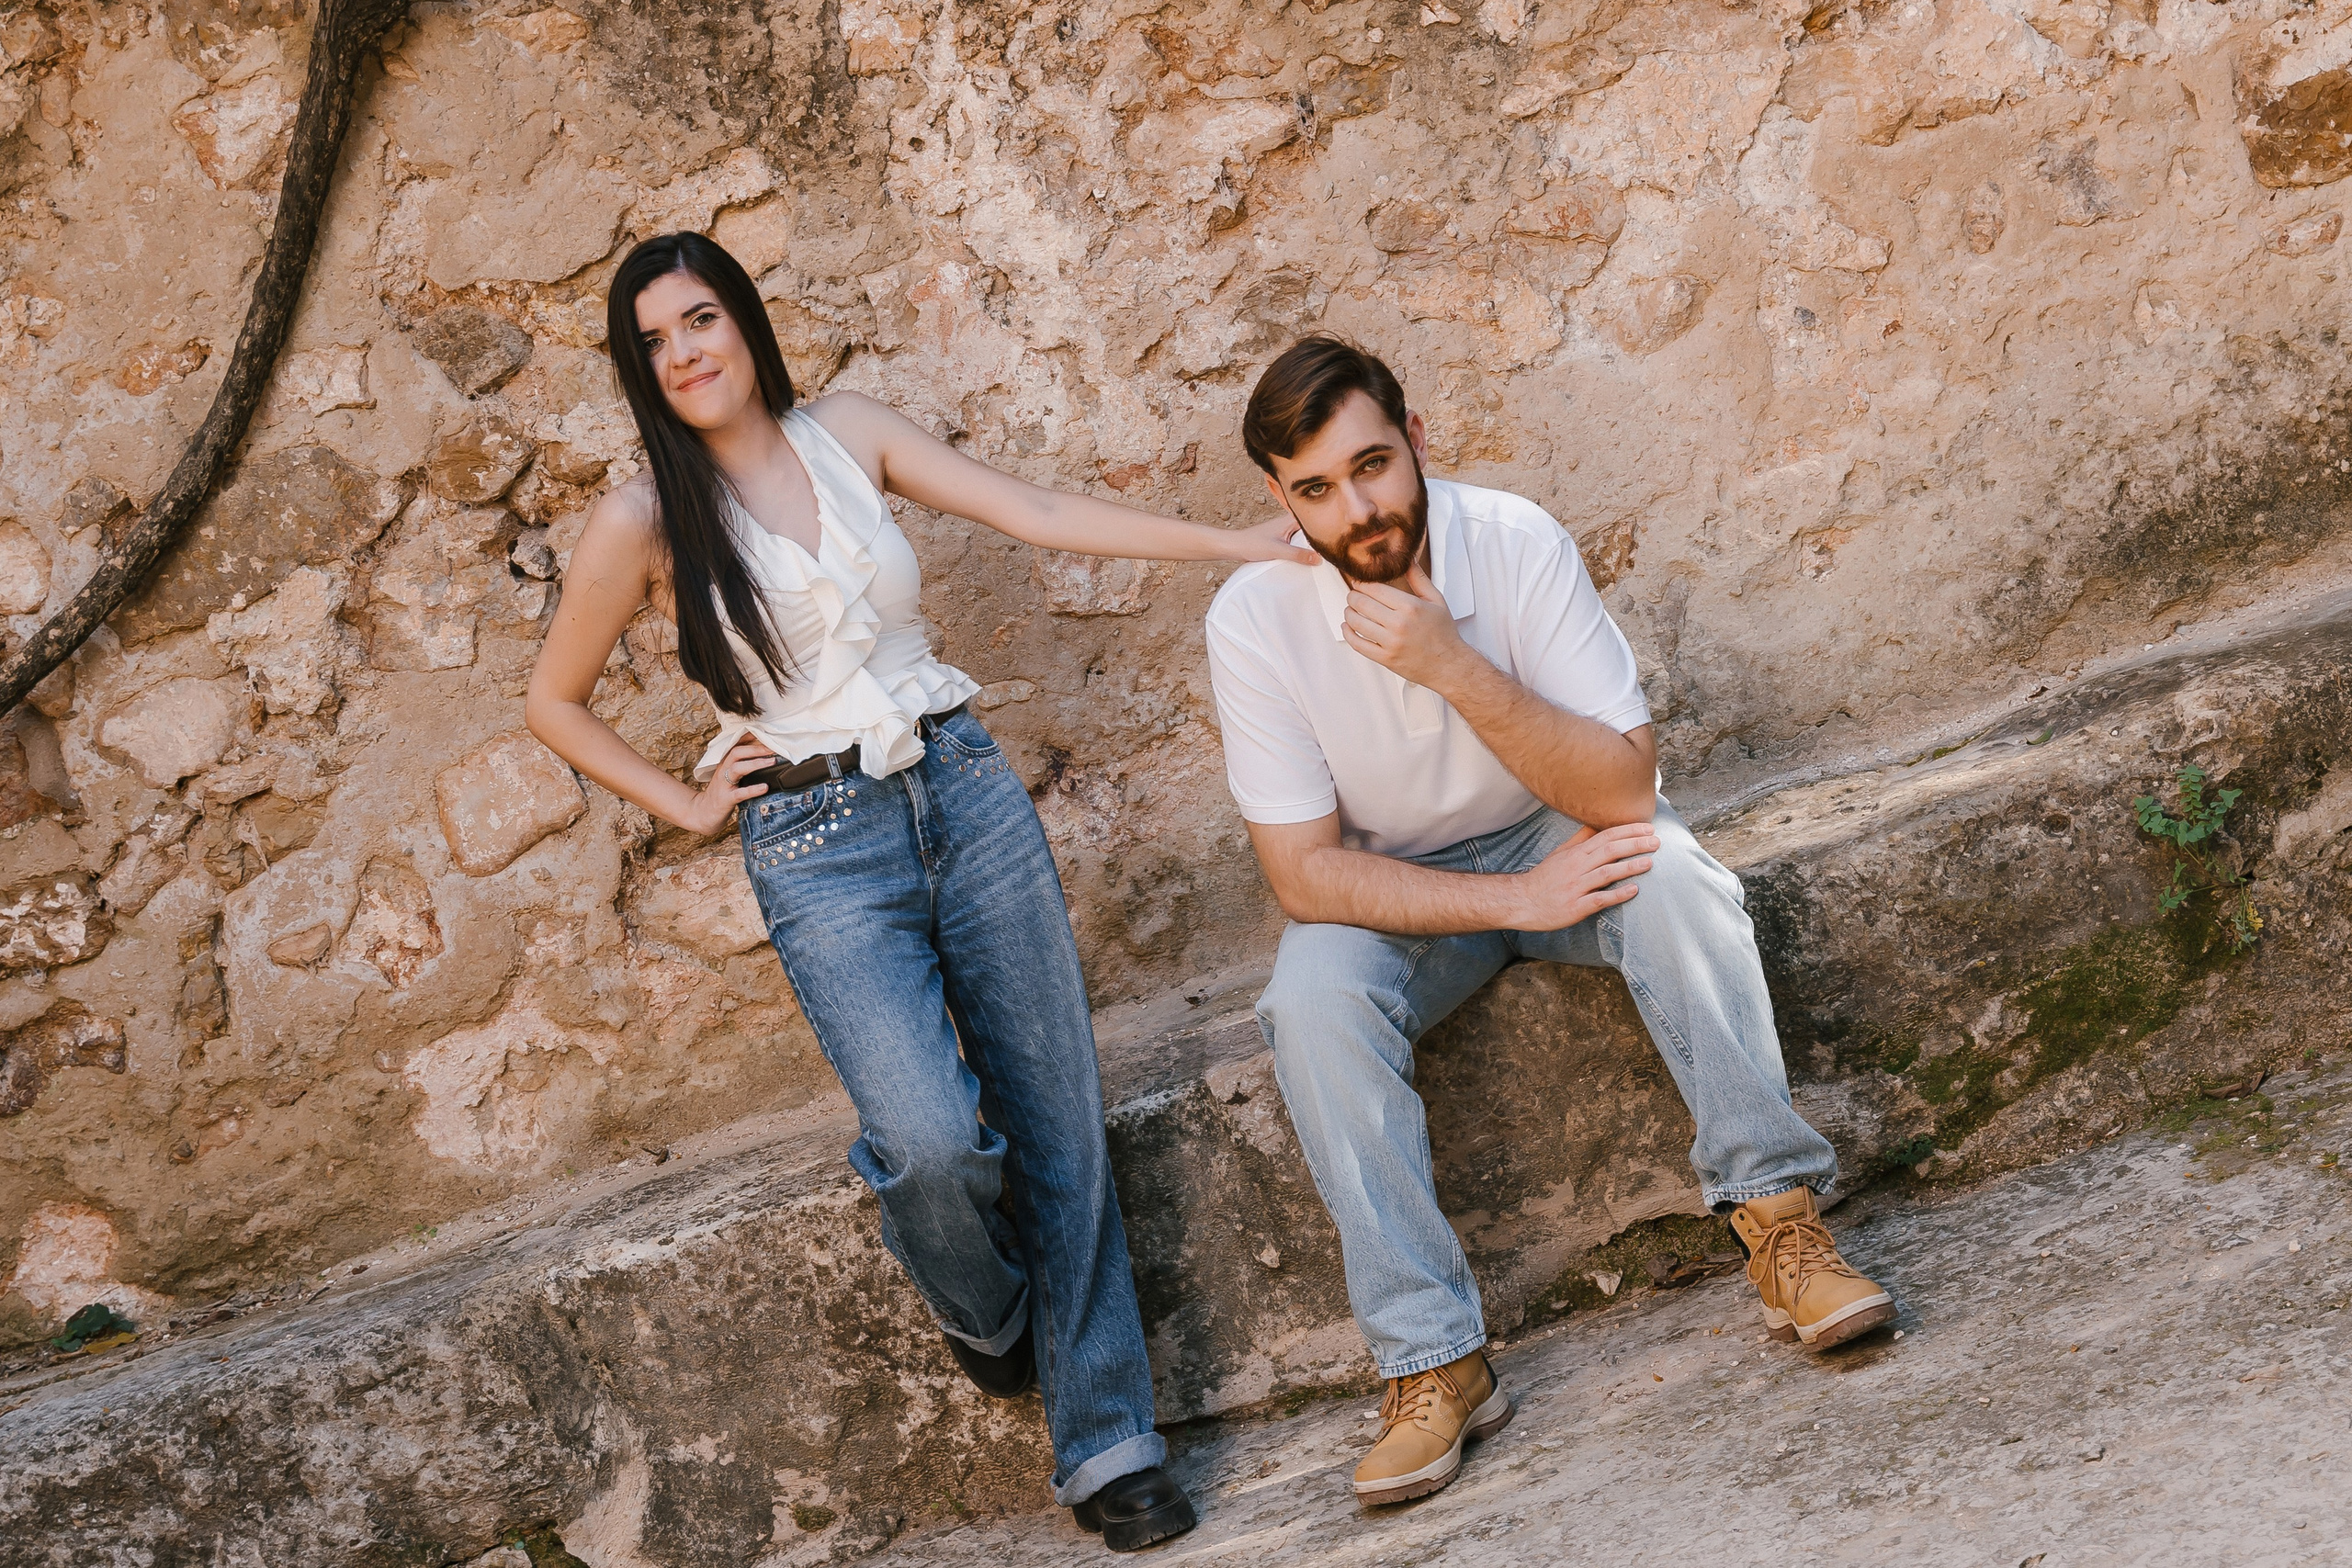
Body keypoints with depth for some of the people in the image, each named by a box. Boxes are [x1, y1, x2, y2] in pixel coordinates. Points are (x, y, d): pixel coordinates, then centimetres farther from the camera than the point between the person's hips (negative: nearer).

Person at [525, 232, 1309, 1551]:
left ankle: (1107, 1442, 6)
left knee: (1060, 1112, -2)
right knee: (932, 1137, -22)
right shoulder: (646, 521, -2)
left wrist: (1249, 543, 0)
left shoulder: (848, 434, 6)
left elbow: (1039, 516, 4)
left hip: (964, 786, 3)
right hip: (821, 847, -3)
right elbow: (555, 704, 10)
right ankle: (983, 1315, 12)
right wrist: (688, 805, 3)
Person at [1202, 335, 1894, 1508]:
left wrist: (1456, 668, -37)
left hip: (1554, 837, 0)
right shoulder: (1257, 615, -21)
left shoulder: (1516, 543, -21)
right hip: (1390, 891, 0)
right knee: (1311, 999, -31)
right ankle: (1433, 1363, -26)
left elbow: (1624, 787, -25)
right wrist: (1513, 899, -29)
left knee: (1667, 866, -32)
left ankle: (1778, 1220, -25)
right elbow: (1304, 872, -20)